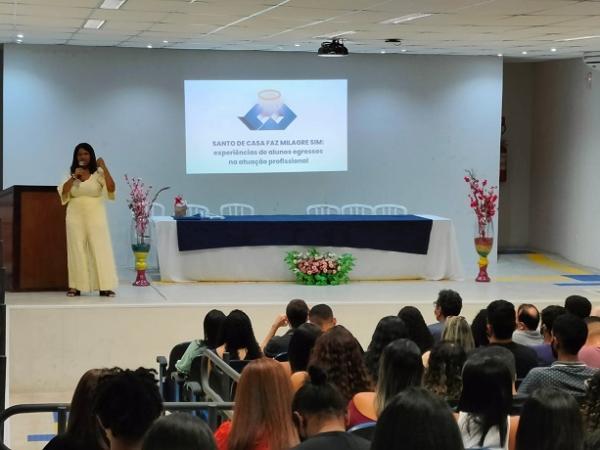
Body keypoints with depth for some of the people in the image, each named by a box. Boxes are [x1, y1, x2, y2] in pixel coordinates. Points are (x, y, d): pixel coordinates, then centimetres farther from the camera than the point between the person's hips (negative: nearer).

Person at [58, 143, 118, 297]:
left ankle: (105, 287, -3)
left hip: (95, 216, -2)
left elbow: (111, 188, -14)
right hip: (75, 217, 2)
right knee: (76, 250, 3)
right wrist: (74, 177, -14)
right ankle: (76, 286, 7)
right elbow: (62, 192, -4)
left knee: (100, 249, -4)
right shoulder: (70, 174, 8)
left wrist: (104, 168, -17)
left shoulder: (98, 173, 0)